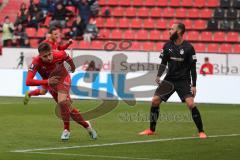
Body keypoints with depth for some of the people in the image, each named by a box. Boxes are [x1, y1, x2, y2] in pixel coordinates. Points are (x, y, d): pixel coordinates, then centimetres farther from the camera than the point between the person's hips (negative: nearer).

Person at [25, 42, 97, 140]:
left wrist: (72, 65, 19)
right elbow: (28, 82, -41)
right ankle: (86, 126, 26)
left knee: (62, 102, -28)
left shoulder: (59, 55, -30)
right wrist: (47, 82, -49)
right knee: (68, 108, 6)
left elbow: (67, 57, -3)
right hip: (50, 83, 2)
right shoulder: (36, 62, -33)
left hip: (63, 78, -2)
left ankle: (66, 129, -9)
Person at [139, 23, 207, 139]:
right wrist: (159, 76, -5)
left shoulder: (188, 48, -10)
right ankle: (151, 130, 11)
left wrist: (193, 85, -11)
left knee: (190, 104, -19)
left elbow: (193, 68, -7)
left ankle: (201, 131, -7)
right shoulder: (167, 46, 1)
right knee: (155, 101, -3)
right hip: (169, 79, 5)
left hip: (183, 80, -5)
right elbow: (164, 63, 11)